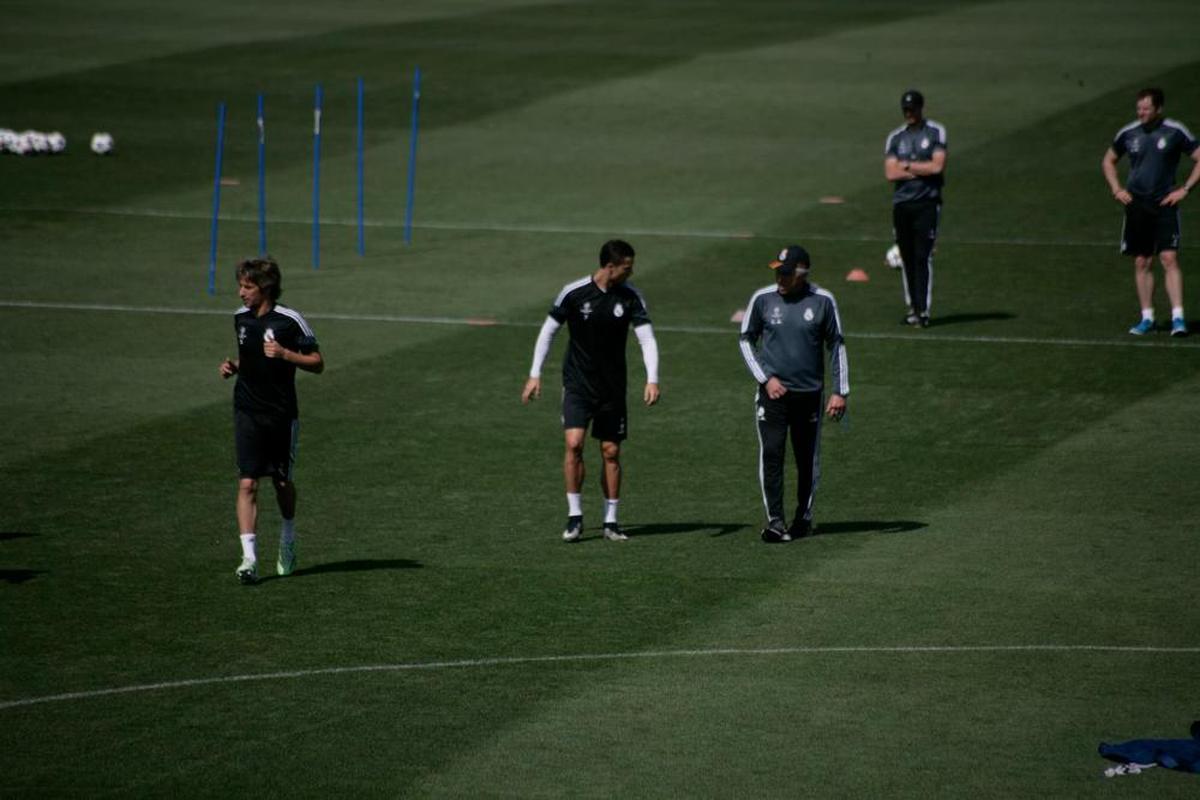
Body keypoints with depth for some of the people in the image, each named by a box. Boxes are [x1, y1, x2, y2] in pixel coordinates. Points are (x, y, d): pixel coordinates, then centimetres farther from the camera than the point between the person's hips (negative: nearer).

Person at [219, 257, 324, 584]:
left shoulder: (290, 320, -11)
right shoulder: (240, 318, 6)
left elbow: (317, 363, -7)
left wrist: (285, 354, -22)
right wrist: (233, 367, 3)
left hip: (282, 413, -3)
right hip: (247, 413, 3)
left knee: (282, 482, 12)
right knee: (247, 483, -10)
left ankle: (288, 539, 39)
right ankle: (249, 557, -15)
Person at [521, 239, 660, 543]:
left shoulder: (631, 297, -5)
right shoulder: (573, 293, -11)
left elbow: (647, 338, -8)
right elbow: (548, 330, 0)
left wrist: (652, 379, -21)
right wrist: (535, 375, -1)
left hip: (613, 389, 2)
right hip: (577, 384, -2)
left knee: (611, 452, 5)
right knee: (574, 443, -17)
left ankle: (611, 521, 15)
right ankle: (575, 516, -7)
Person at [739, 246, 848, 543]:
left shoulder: (823, 301, -3)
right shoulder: (762, 299, -2)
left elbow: (836, 346, 5)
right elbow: (746, 340, 8)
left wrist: (840, 392, 0)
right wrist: (765, 378, -3)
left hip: (809, 393, 0)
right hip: (772, 392, 0)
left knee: (808, 459, 9)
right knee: (771, 455, -9)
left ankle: (804, 516, 24)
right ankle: (775, 521, -7)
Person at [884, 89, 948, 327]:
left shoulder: (935, 132, 2)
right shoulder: (895, 137, 11)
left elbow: (937, 166, -10)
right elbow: (890, 173, -1)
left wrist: (907, 166, -3)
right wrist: (922, 169, -7)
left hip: (927, 202, -4)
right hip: (901, 203, 4)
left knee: (923, 256, -10)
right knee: (907, 257, 7)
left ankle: (923, 310, -13)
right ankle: (913, 307, 15)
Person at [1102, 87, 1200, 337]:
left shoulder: (1175, 132, -4)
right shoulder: (1128, 133, 6)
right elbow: (1108, 161, 22)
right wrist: (1117, 189, 9)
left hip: (1165, 204, -4)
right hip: (1136, 205, 4)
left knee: (1169, 259, -14)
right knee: (1142, 263, 6)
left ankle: (1178, 318, -15)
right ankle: (1147, 318, 16)